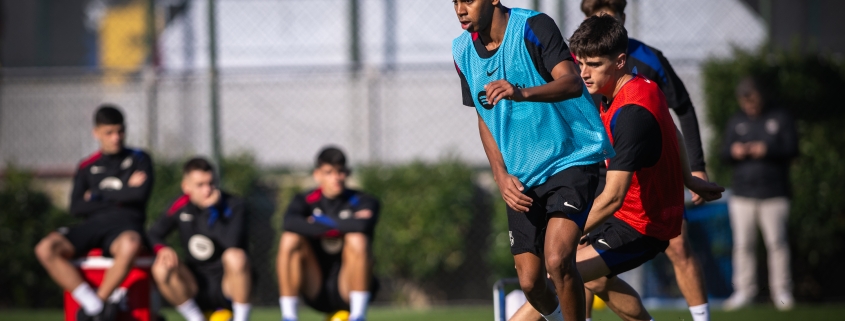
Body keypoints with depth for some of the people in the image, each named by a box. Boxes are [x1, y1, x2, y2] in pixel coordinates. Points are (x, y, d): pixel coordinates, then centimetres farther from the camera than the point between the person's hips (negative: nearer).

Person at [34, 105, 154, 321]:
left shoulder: (139, 160, 14)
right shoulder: (87, 168, 18)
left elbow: (140, 194, -4)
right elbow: (76, 208, 6)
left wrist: (98, 196, 3)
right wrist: (120, 196, 0)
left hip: (125, 225, -3)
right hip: (92, 225, 3)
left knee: (130, 245, -43)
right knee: (46, 249, -28)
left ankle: (100, 299, -25)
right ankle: (92, 303, -28)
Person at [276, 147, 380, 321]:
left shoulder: (363, 202, -2)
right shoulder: (305, 201, 2)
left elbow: (363, 225, -29)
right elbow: (290, 223, -23)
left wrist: (319, 222, -16)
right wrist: (339, 226, -21)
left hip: (347, 290, -2)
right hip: (315, 292, 2)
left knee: (357, 239, -27)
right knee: (290, 239, -21)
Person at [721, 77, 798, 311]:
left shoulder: (780, 118, 6)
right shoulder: (736, 122, 15)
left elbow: (792, 149, -4)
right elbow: (724, 154, 10)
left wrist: (767, 150, -19)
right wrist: (733, 152, -13)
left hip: (774, 194, -3)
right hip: (742, 195, 3)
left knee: (776, 242, -6)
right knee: (743, 244, -2)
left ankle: (781, 290, 0)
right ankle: (744, 290, 3)